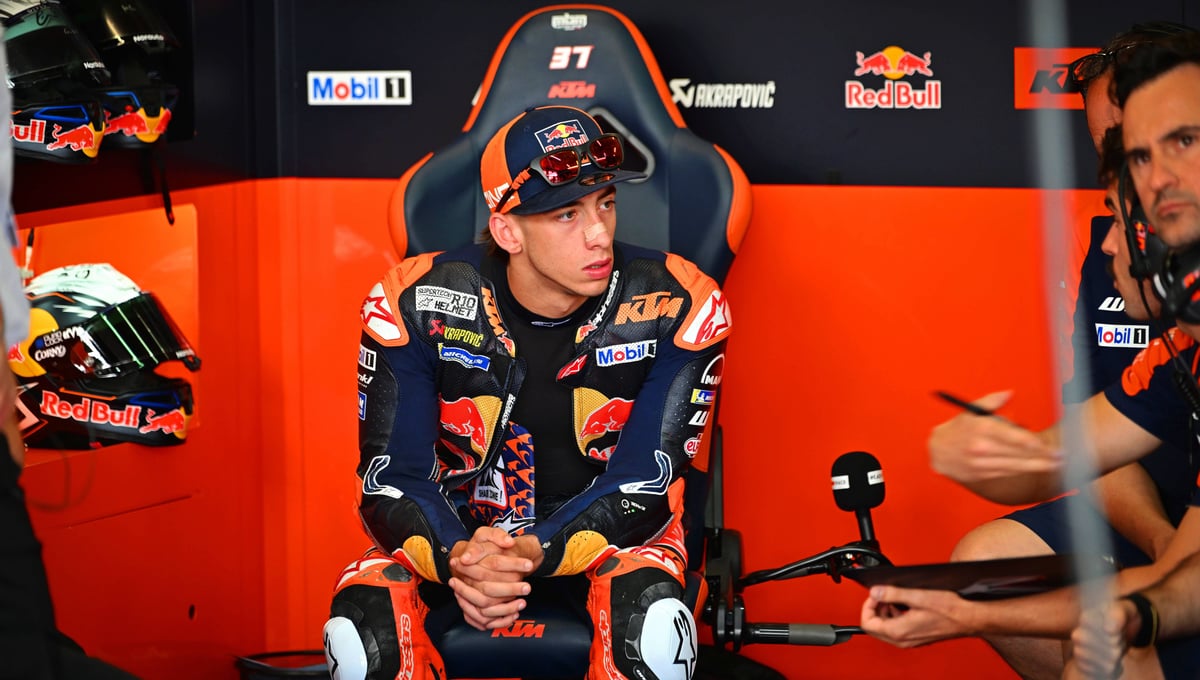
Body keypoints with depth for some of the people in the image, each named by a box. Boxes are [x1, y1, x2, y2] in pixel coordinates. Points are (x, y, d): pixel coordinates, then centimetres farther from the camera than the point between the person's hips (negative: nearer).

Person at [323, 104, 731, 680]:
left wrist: (534, 555, -36)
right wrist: (456, 558, -36)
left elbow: (644, 484, -18)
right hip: (456, 530, 1)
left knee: (653, 626, -37)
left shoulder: (678, 308, -17)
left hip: (605, 532, -1)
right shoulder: (417, 303, -15)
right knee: (359, 628, -30)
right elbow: (390, 479, -13)